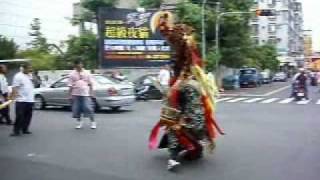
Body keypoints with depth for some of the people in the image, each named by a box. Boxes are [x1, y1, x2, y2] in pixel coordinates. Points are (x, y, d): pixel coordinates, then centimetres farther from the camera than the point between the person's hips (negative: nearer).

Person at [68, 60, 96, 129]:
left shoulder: (87, 73, 6)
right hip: (76, 95, 1)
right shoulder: (72, 74, 5)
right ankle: (79, 122, 21)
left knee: (89, 108, -6)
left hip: (85, 94, -1)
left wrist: (91, 93, 2)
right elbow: (70, 86, 3)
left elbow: (90, 84, 8)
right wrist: (70, 95, -2)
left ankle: (93, 122, 6)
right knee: (76, 109, 4)